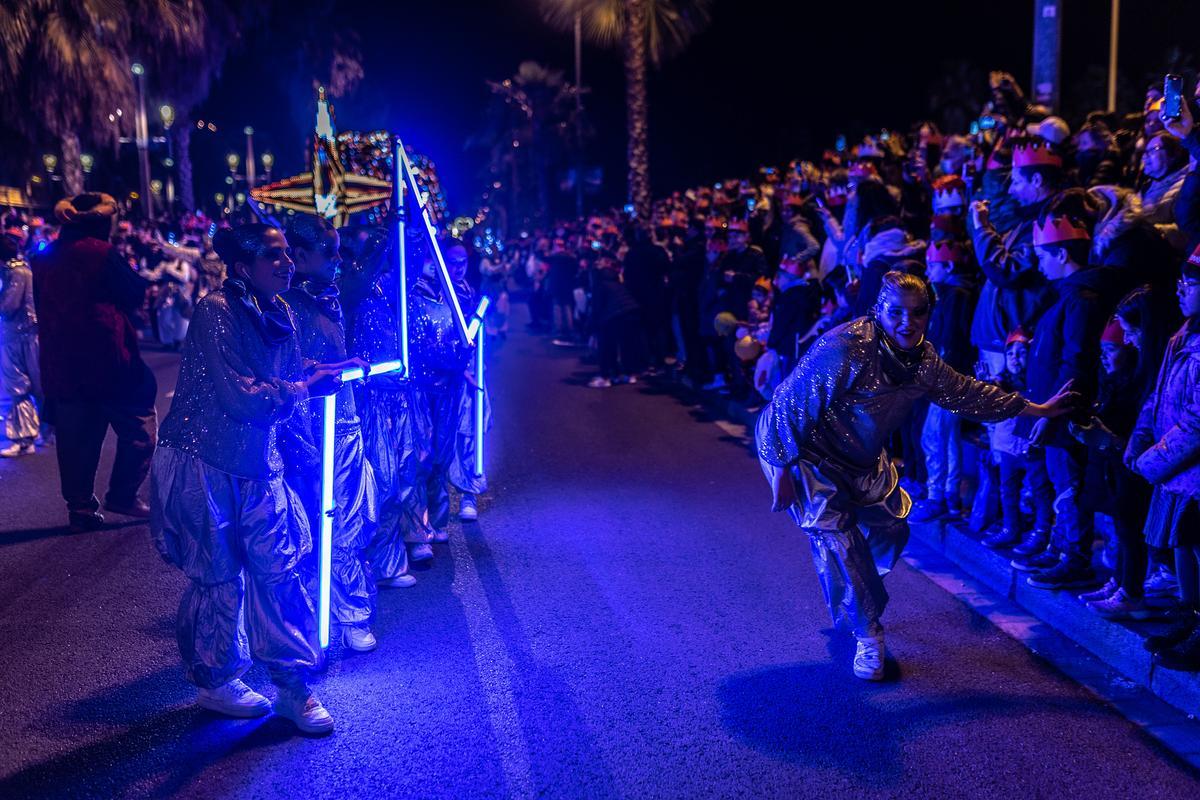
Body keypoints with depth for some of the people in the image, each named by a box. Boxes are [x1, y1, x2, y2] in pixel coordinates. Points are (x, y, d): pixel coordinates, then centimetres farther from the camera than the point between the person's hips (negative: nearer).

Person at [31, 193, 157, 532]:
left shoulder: (44, 258, 10)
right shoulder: (99, 251, -11)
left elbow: (42, 309, 20)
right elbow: (137, 293, -4)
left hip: (60, 366, 6)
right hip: (106, 361, -6)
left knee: (76, 440, 11)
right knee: (139, 426, 8)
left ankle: (81, 509, 14)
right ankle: (122, 495, 5)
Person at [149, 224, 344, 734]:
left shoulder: (279, 314, 7)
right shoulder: (216, 312, -18)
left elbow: (289, 373, 11)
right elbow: (240, 396, -23)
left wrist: (333, 370, -6)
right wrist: (304, 388, -13)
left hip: (258, 466, 7)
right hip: (206, 465, -7)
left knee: (279, 568, 4)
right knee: (219, 576, 5)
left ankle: (291, 684, 15)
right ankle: (214, 682, 26)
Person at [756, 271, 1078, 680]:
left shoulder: (921, 359, -7)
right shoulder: (845, 349, -31)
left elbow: (966, 392, 7)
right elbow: (790, 406, -27)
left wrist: (1035, 408, 11)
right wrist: (782, 470, -24)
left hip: (861, 458, 8)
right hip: (801, 448, -8)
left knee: (891, 527, 11)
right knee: (836, 536, -15)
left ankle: (848, 596, 40)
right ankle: (867, 636, 3)